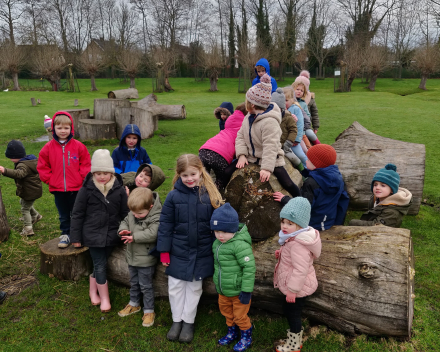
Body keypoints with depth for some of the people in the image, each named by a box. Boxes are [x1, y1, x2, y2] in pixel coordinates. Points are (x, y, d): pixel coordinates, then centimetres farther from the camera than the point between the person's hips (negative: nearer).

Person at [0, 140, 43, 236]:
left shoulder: (23, 165, -29)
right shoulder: (30, 160, 4)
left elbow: (19, 174, -51)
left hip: (30, 192, -10)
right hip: (34, 189, 10)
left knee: (25, 209, 4)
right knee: (22, 202, 32)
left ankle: (28, 229, 9)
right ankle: (36, 215, 44)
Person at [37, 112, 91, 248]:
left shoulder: (78, 146, -6)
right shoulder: (48, 147, -2)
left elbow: (86, 164, -1)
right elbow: (42, 166, 5)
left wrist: (81, 178, -7)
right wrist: (49, 179, -2)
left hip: (76, 188, -1)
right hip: (58, 189, 2)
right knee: (63, 216, 15)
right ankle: (65, 235, 30)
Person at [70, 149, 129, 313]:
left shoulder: (119, 190, -4)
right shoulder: (87, 189, -8)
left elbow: (125, 213, 4)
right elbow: (77, 214, -2)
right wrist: (76, 237, -1)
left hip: (112, 235, 2)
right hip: (93, 234, -2)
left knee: (99, 264, 13)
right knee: (100, 266, 0)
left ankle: (93, 289, 34)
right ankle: (104, 298, 14)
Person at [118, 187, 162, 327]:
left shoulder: (155, 218, -25)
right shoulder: (131, 214, -4)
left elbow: (152, 234, -35)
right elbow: (125, 221, 12)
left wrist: (134, 237, -27)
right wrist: (123, 230, -11)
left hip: (145, 259, -7)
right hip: (132, 257, 7)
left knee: (146, 286, 6)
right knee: (133, 283, 24)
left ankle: (149, 311, 24)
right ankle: (134, 304, 45)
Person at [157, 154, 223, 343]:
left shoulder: (210, 196, -9)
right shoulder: (173, 196, -9)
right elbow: (165, 225, -5)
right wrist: (164, 251, -5)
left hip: (201, 253, 0)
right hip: (178, 253, 0)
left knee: (194, 288, 15)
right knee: (175, 287, 13)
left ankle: (189, 322, 34)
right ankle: (176, 321, 35)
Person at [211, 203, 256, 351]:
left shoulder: (240, 244, -28)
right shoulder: (217, 243, -1)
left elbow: (249, 268, -27)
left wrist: (247, 290, -23)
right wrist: (217, 282, 21)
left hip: (238, 291, -8)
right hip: (223, 290, 8)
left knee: (240, 316, 12)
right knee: (226, 311, 26)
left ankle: (246, 337, 39)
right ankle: (232, 332, 51)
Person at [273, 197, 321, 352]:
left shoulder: (298, 244, -33)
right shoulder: (297, 237, 0)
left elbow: (300, 270, -31)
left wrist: (292, 290, -23)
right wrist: (282, 253, 3)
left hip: (298, 287, -10)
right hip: (299, 286, 10)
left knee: (292, 313, 9)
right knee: (291, 312, 24)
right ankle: (296, 339, 43)